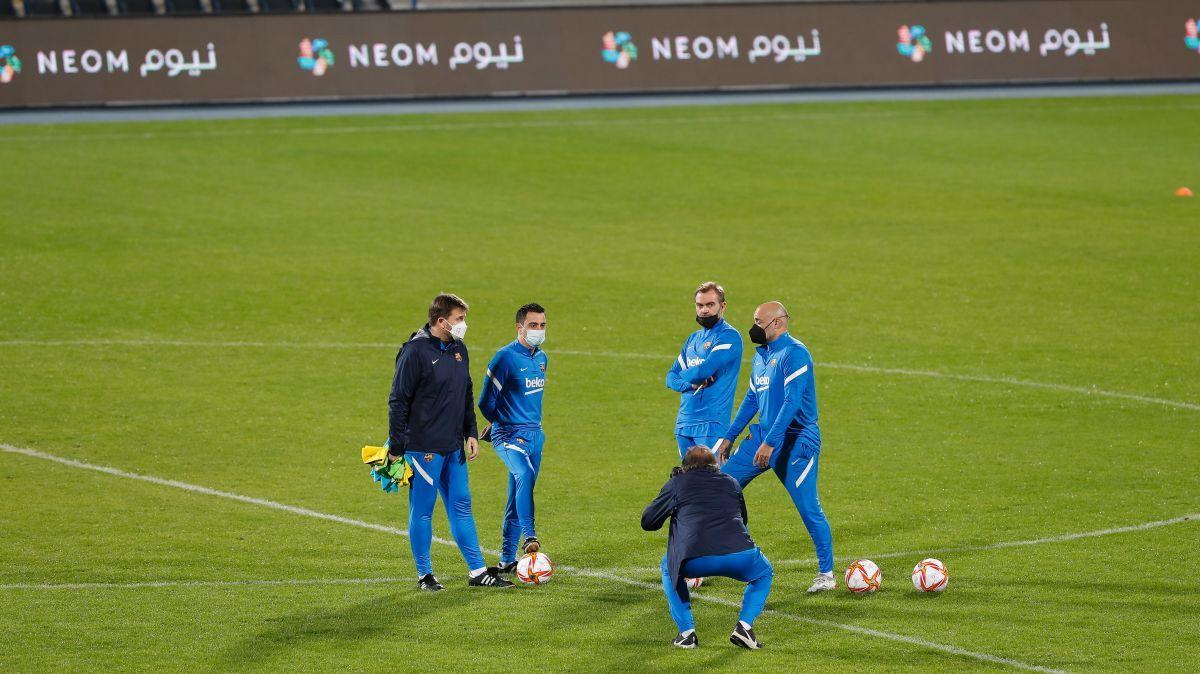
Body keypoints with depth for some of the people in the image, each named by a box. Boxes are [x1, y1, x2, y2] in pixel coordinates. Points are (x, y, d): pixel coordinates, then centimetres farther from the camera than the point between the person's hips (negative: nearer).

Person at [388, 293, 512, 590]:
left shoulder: (459, 350, 11)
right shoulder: (415, 352, -14)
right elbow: (398, 401, -13)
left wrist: (471, 434, 15)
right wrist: (396, 448, -14)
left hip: (454, 448, 8)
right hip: (423, 448, -7)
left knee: (461, 506, 10)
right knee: (422, 510, 1)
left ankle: (478, 571, 13)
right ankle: (424, 574, 10)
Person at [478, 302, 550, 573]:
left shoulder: (541, 358, 12)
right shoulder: (505, 358, -12)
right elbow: (486, 401, -8)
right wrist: (501, 423, 7)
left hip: (535, 435, 7)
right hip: (510, 436, -7)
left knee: (518, 497, 10)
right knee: (524, 475, -33)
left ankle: (507, 559, 17)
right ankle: (529, 537, -39)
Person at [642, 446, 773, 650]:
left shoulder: (676, 484, 19)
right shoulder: (731, 483, 25)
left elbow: (647, 522, 26)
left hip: (694, 561, -1)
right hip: (739, 556, 1)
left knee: (668, 568, 35)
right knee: (764, 573, 34)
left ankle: (686, 631, 21)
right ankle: (744, 626, 10)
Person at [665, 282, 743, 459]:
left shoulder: (729, 336, -6)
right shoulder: (693, 339, 19)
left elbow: (704, 371, -18)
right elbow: (671, 378, 15)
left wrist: (684, 375, 4)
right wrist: (691, 383, -7)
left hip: (711, 424, -8)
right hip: (684, 423, 8)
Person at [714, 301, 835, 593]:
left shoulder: (795, 354, -15)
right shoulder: (761, 354, 14)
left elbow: (791, 402, -23)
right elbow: (752, 399, 22)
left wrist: (770, 443, -28)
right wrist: (729, 437, 21)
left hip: (796, 440, -9)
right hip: (763, 437, 9)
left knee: (808, 508, -8)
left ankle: (826, 574, 2)